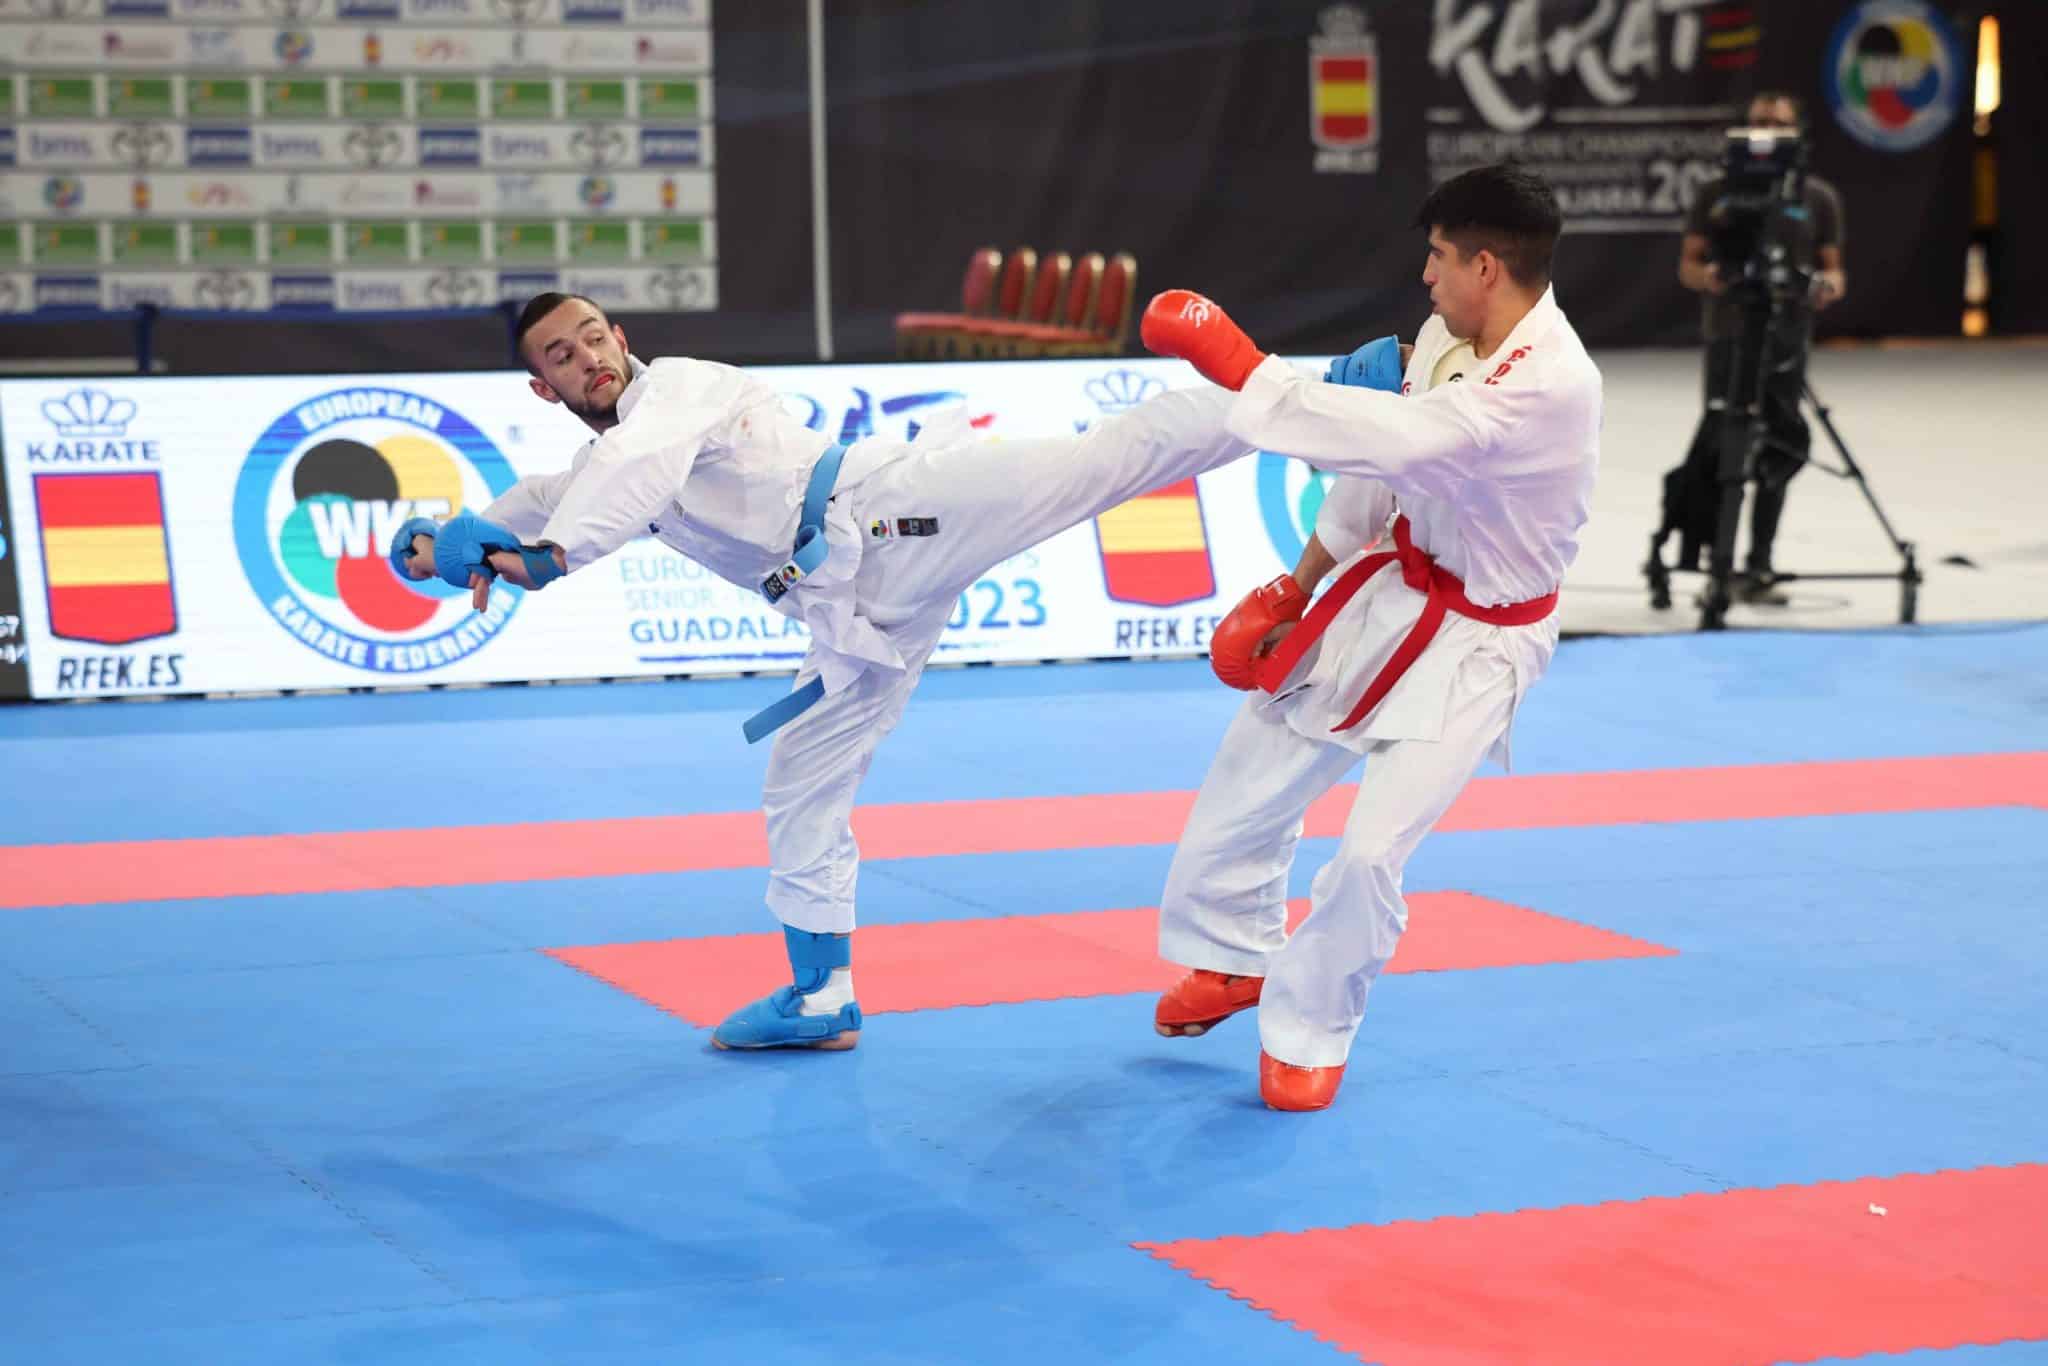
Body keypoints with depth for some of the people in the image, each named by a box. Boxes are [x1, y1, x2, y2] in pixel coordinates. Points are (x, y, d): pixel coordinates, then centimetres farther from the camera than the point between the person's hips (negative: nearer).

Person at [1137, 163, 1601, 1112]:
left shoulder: (1551, 385, -32)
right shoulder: (1445, 337, -6)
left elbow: (1401, 439, -41)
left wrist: (1238, 366, -37)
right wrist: (1295, 587, 10)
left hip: (1475, 645, -7)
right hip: (1390, 596, 8)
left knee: (1372, 850, -15)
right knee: (1250, 779, 15)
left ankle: (1309, 1030, 10)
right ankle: (1236, 960, 40)